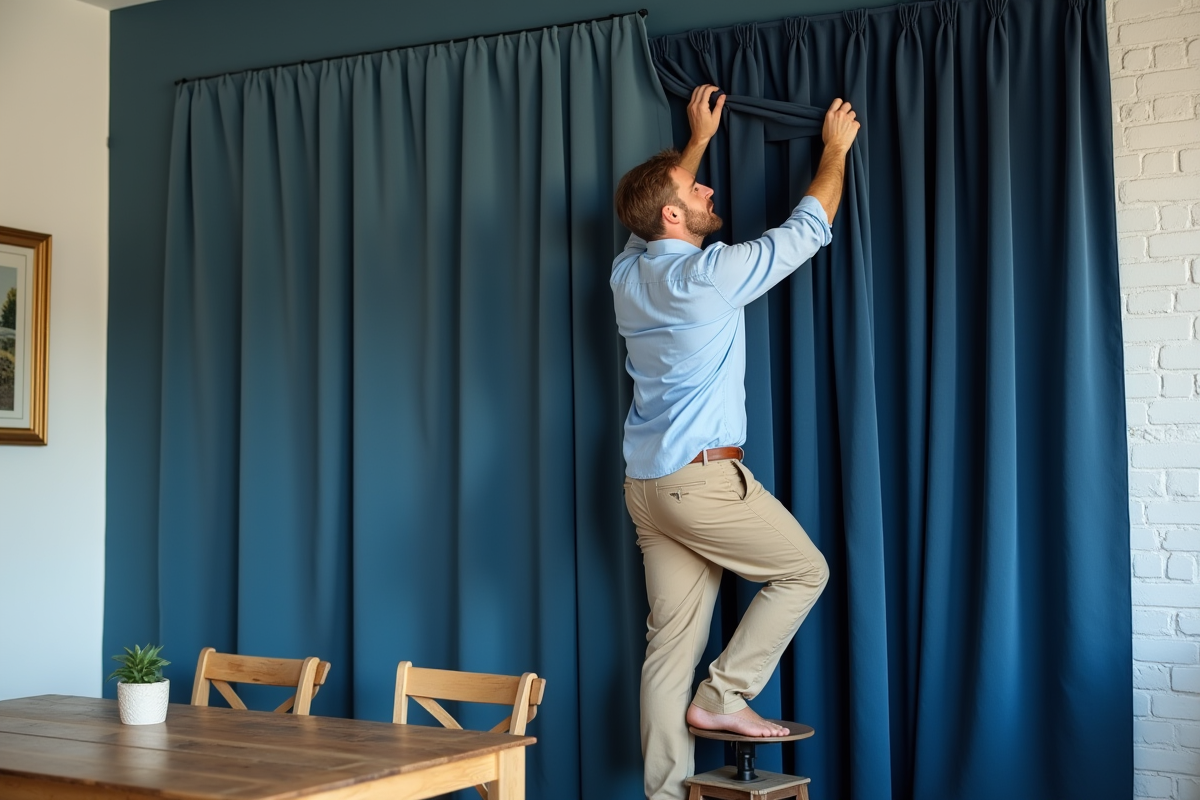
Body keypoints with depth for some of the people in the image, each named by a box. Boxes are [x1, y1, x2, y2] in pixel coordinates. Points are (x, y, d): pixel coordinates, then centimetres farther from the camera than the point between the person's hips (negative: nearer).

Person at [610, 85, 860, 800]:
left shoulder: (630, 271, 8)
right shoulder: (711, 275, -13)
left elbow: (656, 211, 32)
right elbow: (810, 228, -2)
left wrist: (699, 139, 40)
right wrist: (836, 148, 13)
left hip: (647, 483, 8)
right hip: (703, 478, -8)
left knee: (673, 637, 8)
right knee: (805, 571, 10)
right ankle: (724, 695, 7)